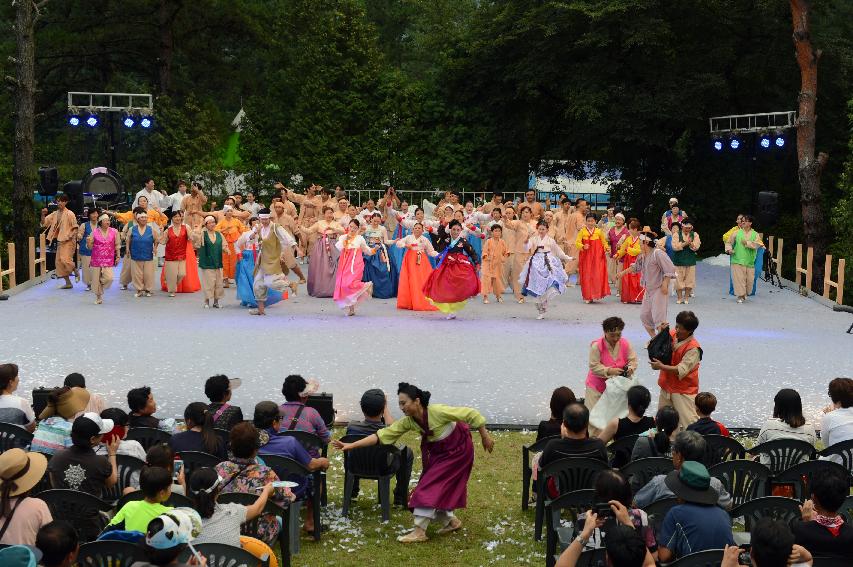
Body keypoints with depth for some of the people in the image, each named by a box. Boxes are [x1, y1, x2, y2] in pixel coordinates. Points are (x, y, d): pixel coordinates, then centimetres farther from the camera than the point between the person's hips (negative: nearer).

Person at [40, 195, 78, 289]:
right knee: (59, 262, 6)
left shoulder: (70, 214, -6)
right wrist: (43, 215, -7)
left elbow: (75, 227, -7)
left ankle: (76, 272, 6)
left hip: (68, 241, -7)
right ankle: (68, 283, 13)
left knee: (65, 260, -21)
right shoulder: (55, 214, 11)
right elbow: (44, 223, 10)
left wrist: (72, 237, -18)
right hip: (59, 241, 7)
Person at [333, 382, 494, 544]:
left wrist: (485, 437, -16)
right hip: (438, 451, 7)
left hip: (457, 450, -7)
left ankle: (419, 531, -6)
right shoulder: (408, 421, -13)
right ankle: (450, 521, 29)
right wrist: (352, 445, -23)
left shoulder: (438, 411, -32)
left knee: (430, 486, -11)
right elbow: (382, 435, -15)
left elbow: (471, 414, -25)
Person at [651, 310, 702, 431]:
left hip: (684, 390, -8)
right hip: (667, 386, 8)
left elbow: (681, 370, -26)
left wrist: (661, 367, -32)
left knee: (689, 422, -8)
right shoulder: (671, 335, -1)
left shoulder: (693, 348, -21)